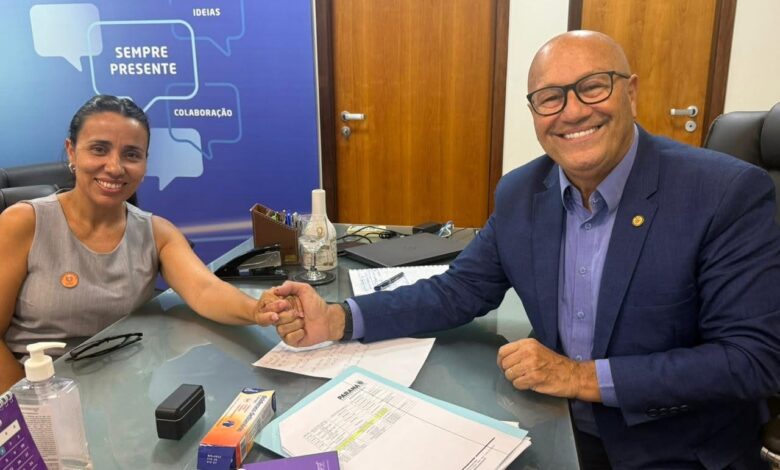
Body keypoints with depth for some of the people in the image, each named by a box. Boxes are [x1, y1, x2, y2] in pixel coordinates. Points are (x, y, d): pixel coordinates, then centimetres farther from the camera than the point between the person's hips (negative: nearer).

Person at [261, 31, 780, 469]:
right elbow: (461, 290, -1)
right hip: (559, 426, 4)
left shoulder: (730, 193, -18)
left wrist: (585, 377, -25)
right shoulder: (520, 193, -4)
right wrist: (339, 319, -15)